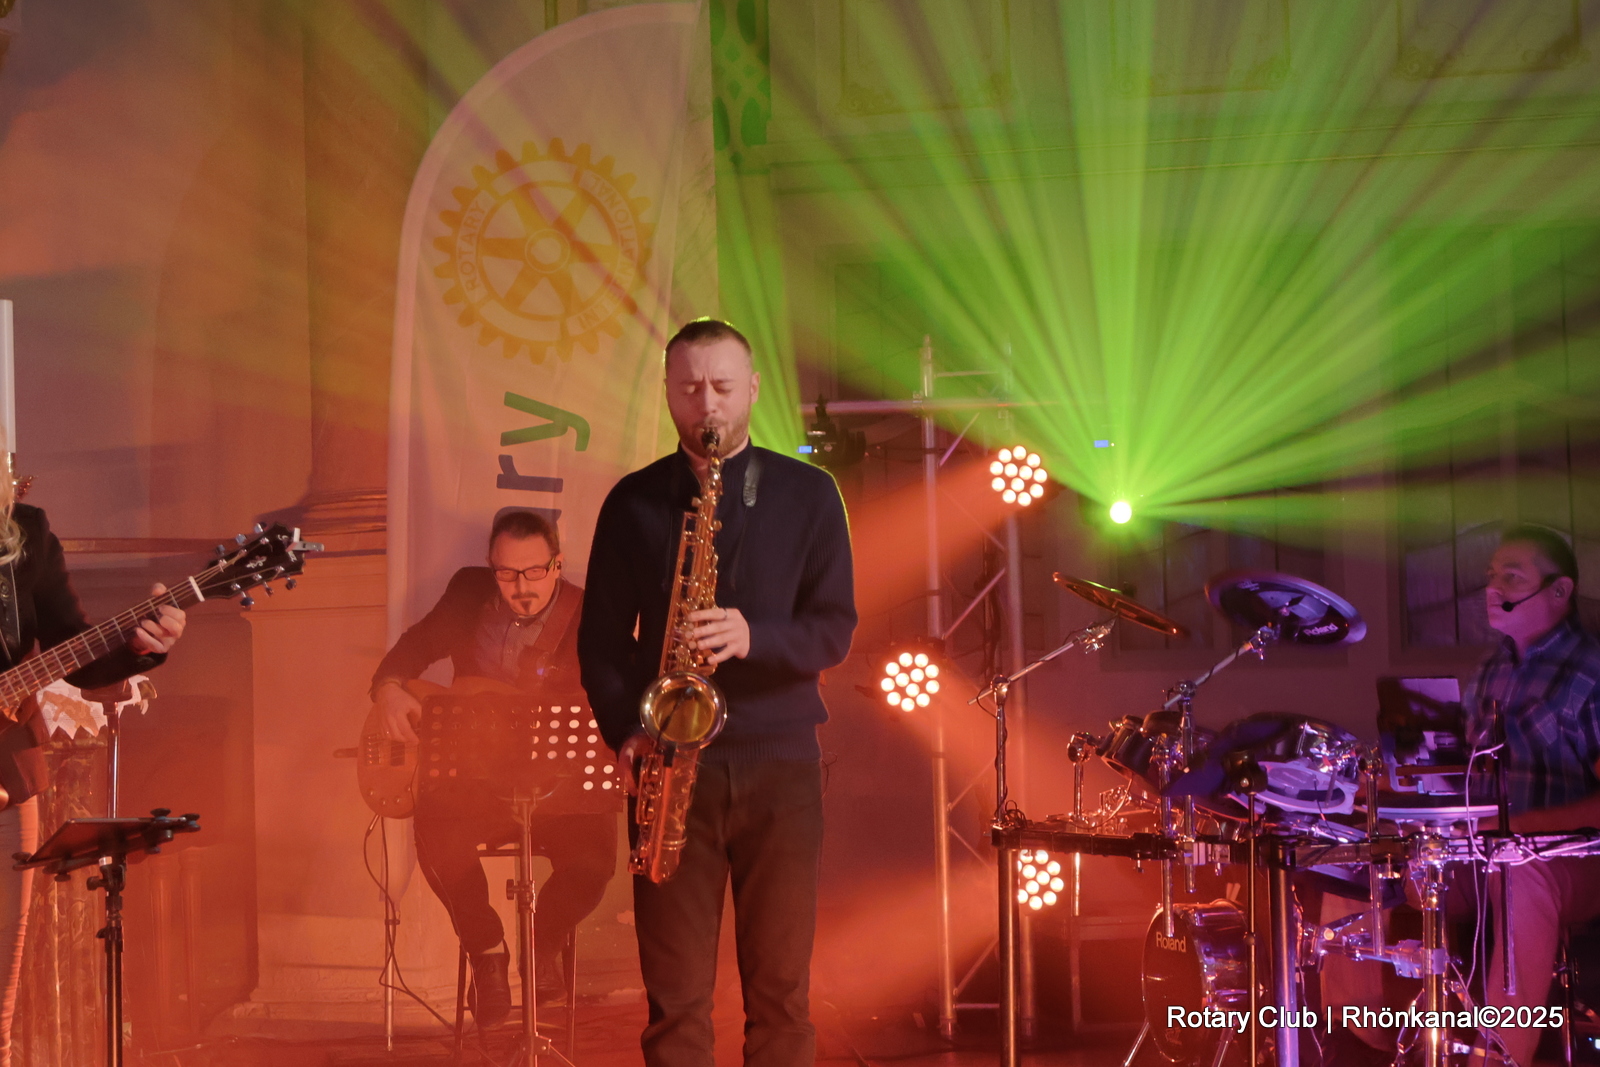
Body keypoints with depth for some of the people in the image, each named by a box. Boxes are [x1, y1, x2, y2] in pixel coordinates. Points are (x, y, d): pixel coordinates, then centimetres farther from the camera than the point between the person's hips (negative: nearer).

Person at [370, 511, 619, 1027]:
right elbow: (417, 645, 14)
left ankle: (544, 940, 7)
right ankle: (487, 950, -3)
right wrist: (389, 689, -8)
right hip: (474, 780, 2)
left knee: (593, 858, -30)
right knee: (436, 827, -30)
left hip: (558, 787, -2)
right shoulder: (470, 592, 4)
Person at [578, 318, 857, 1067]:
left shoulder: (807, 493, 6)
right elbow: (601, 637, 9)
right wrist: (624, 732, -7)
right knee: (675, 997, 0)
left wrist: (752, 636, -18)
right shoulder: (633, 502, 9)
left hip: (778, 760, 0)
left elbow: (834, 629, 1)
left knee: (780, 991, 2)